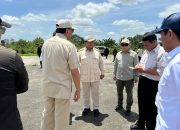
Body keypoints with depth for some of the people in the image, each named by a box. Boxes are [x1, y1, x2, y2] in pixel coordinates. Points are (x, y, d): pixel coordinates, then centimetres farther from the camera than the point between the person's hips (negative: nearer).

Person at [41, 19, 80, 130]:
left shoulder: (46, 43, 3)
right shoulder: (69, 45, -15)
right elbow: (74, 72, -15)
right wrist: (78, 89, -4)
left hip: (47, 86, 6)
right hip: (62, 88, -6)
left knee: (47, 114, 21)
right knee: (61, 119, 10)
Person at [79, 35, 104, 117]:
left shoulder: (97, 52, 5)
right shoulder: (81, 52, -2)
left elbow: (101, 63, 11)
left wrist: (102, 73, 11)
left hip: (95, 77, 1)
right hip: (84, 77, -1)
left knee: (95, 93, 8)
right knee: (86, 93, 12)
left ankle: (96, 108, 22)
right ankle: (86, 107, 28)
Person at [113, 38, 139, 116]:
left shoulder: (134, 54, -7)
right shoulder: (118, 54, 6)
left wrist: (136, 77, -6)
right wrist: (115, 74, 14)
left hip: (129, 78, -4)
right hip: (119, 77, 4)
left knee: (129, 94, 9)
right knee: (119, 93, 19)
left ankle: (128, 108, 25)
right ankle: (119, 105, 39)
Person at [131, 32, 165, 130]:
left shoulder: (162, 53, -19)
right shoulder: (146, 51, 8)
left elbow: (161, 72, -26)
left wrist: (143, 70, -22)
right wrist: (139, 68, -5)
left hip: (152, 85, -8)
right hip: (142, 81, 8)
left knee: (150, 108, 9)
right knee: (141, 105, 24)